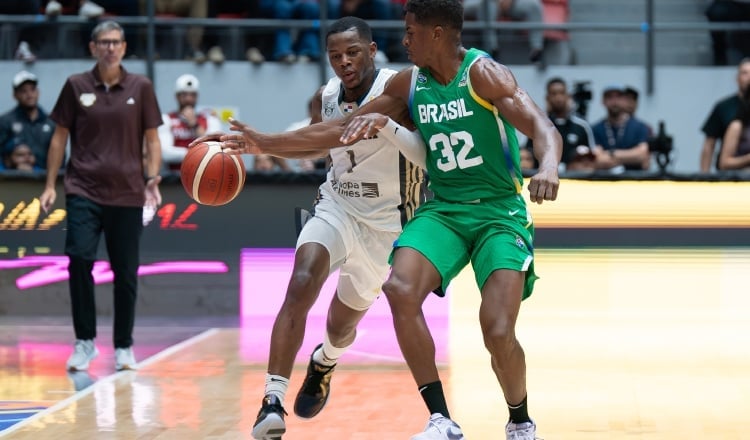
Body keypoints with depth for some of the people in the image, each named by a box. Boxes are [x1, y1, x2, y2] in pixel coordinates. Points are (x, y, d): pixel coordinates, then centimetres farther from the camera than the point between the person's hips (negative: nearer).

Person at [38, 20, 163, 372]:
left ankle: (123, 346, 18)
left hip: (127, 194, 1)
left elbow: (151, 139, 7)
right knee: (79, 259, -16)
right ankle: (85, 341, -2)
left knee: (126, 273, 3)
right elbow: (60, 136, 8)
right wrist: (50, 184, 4)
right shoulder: (76, 86, 3)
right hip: (83, 191, -1)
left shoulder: (140, 88, 3)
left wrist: (152, 178, -7)